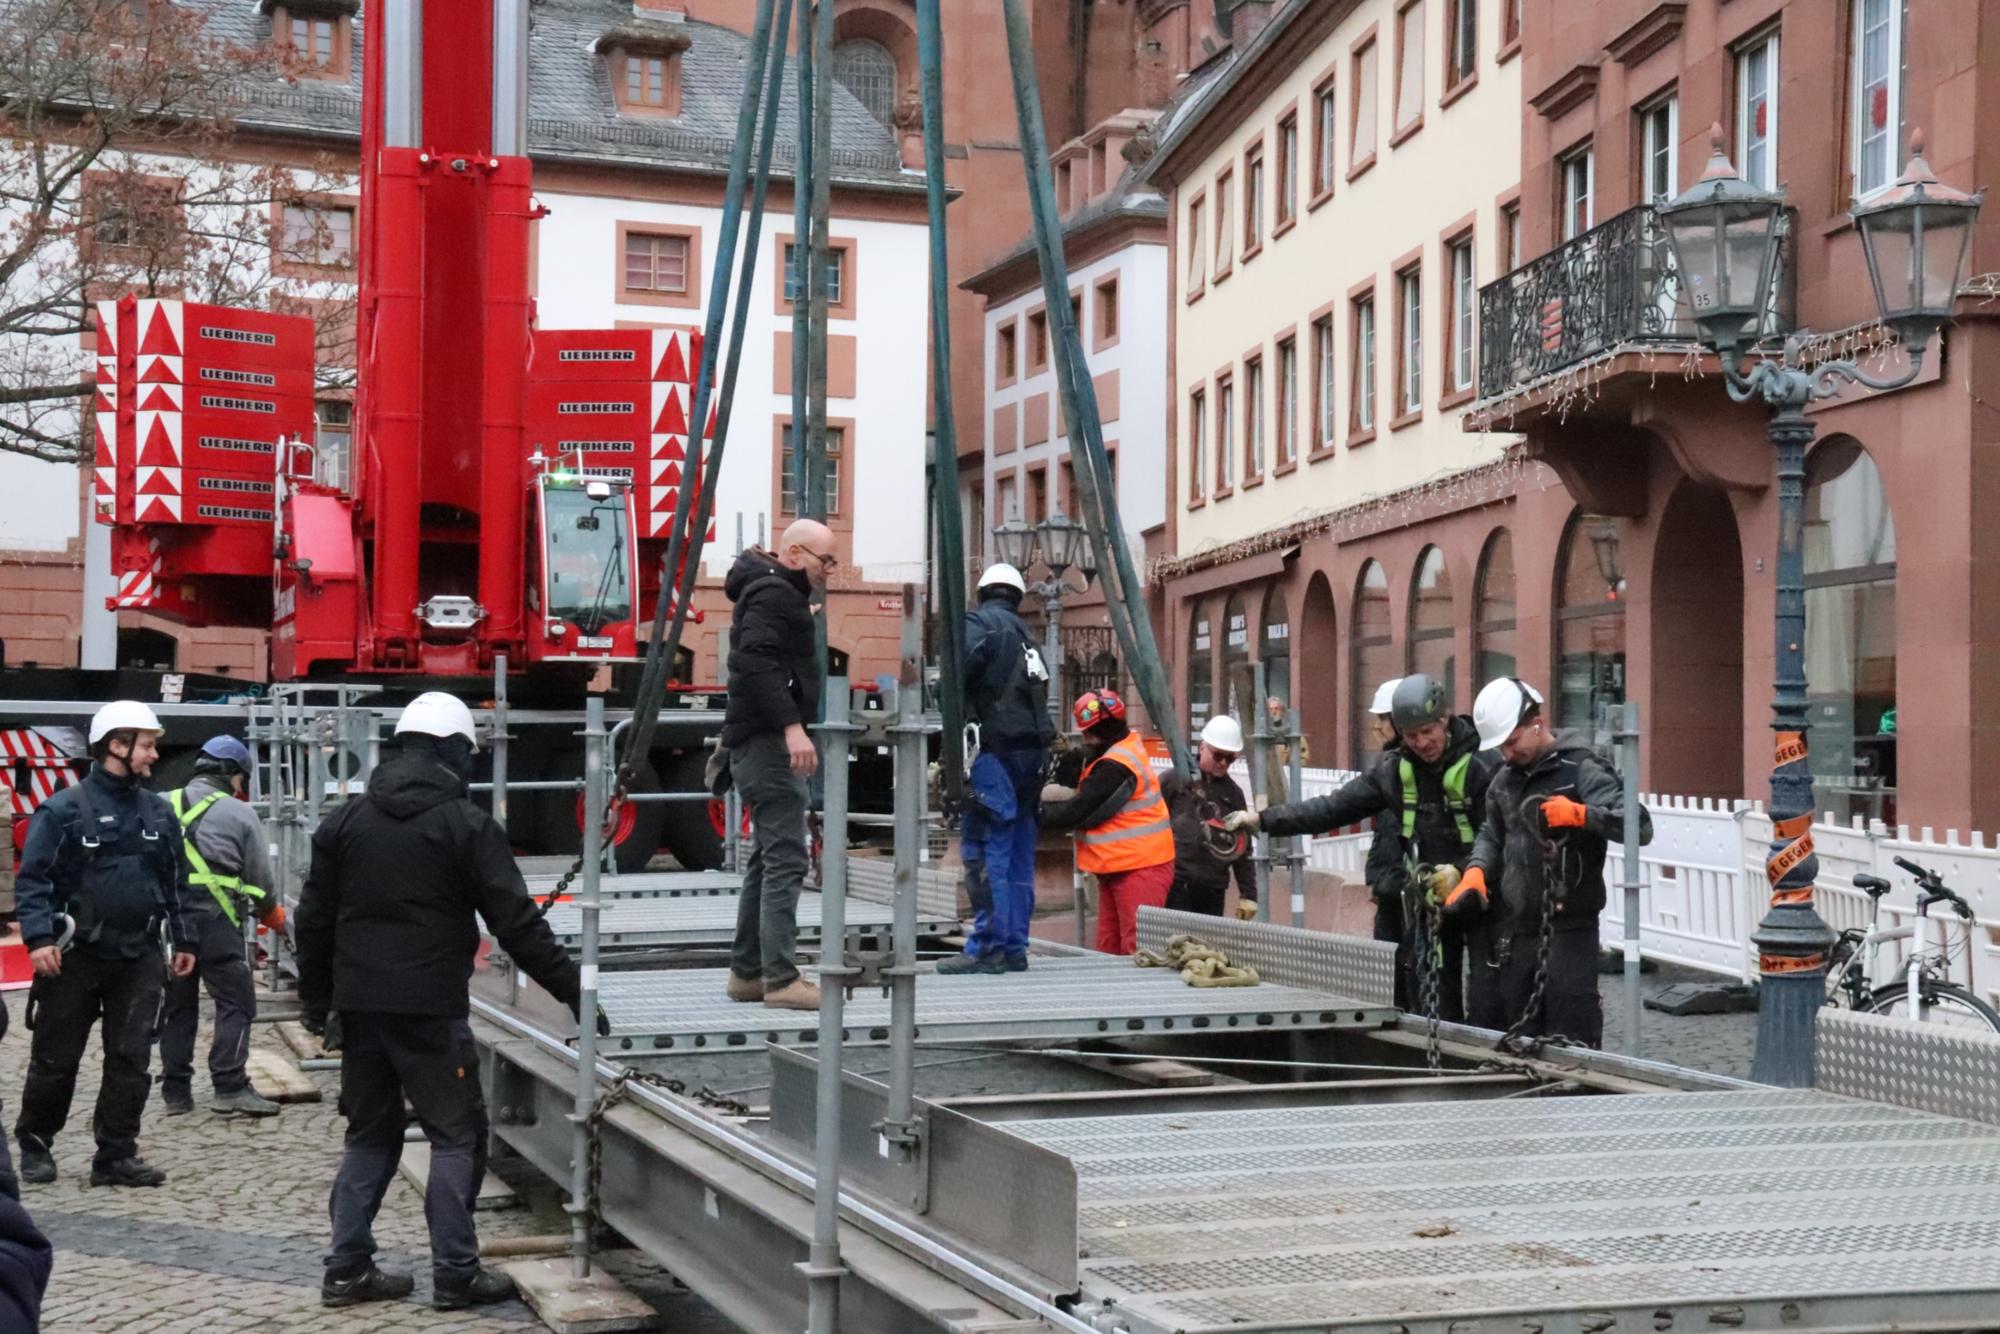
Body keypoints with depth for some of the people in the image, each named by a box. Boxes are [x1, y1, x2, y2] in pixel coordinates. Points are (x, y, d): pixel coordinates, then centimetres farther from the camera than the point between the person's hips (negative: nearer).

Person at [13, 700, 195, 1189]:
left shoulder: (159, 811, 10)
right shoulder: (65, 809, -7)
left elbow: (175, 881, 17)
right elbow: (32, 878, -8)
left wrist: (182, 940, 14)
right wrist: (39, 937, -18)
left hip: (140, 959, 4)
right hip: (75, 957, -4)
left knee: (131, 1059, 2)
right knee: (56, 1058, 6)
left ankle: (116, 1155, 9)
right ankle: (34, 1143, 26)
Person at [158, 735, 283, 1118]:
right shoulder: (239, 813, 1)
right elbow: (259, 875, 5)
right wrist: (272, 914, 23)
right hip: (214, 918, -5)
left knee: (177, 1005, 13)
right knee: (235, 1003, 0)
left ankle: (175, 1091, 16)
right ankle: (230, 1086, -8)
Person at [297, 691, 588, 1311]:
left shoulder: (347, 820, 9)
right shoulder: (466, 824, -8)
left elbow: (314, 918, 12)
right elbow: (518, 924, -10)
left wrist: (315, 999, 23)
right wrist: (575, 993, -5)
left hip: (359, 1004, 6)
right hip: (430, 1008, -6)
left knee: (369, 1134, 16)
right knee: (457, 1135, 3)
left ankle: (347, 1269, 15)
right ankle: (455, 1275, 2)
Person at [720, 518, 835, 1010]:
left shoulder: (778, 592, 21)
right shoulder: (774, 594, -11)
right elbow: (755, 661, -25)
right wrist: (791, 725, -31)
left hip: (765, 741, 11)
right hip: (768, 740, -11)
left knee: (768, 857, 14)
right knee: (785, 858, -12)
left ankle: (747, 972, 19)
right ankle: (781, 978, -14)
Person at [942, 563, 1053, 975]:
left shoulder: (979, 622, -2)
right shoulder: (1026, 637, 23)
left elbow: (961, 666, -21)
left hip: (996, 751, -8)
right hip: (1032, 752, 8)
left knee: (985, 852, -7)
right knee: (1018, 856, 11)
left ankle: (988, 948, -9)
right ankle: (1014, 948, 14)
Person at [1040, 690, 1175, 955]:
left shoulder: (1117, 766, -19)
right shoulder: (1116, 753, 13)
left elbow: (1078, 812, -18)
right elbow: (1086, 798, 14)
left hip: (1139, 869, -10)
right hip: (1116, 869, 10)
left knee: (1137, 952, -12)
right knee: (1108, 950, 9)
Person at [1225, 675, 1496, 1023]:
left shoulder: (1478, 766, -12)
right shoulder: (1393, 770, 3)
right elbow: (1334, 808, 4)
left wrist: (1462, 871, -27)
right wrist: (1264, 820, -1)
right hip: (1426, 899, 5)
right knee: (1435, 1008, 5)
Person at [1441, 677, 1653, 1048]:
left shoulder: (1582, 769, -9)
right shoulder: (1505, 779, 14)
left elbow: (1640, 827, -17)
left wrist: (1580, 814, -30)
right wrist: (1476, 871, 8)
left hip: (1569, 928, -7)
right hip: (1516, 929, 7)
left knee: (1570, 1044, -7)